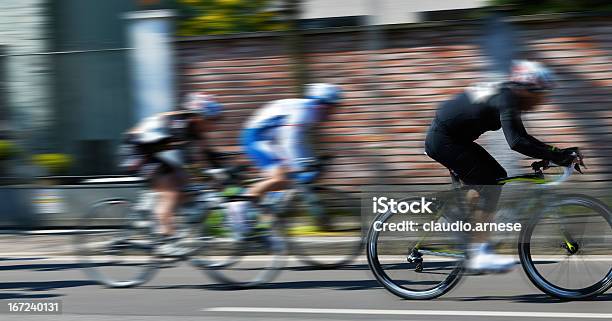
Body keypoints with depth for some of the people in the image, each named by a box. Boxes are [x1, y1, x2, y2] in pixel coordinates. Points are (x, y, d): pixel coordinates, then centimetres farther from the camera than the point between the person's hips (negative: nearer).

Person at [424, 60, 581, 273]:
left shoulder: (506, 94, 7)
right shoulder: (506, 101, -22)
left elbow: (520, 137, 13)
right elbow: (516, 142, -34)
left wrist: (556, 152, 5)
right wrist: (556, 157, -32)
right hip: (443, 140, -10)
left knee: (497, 176, 11)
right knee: (490, 185, -14)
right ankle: (480, 253, -15)